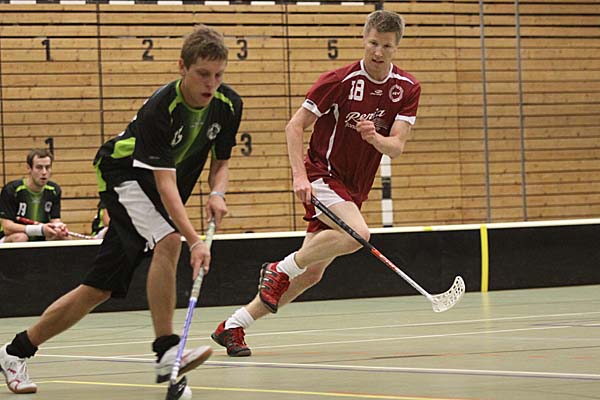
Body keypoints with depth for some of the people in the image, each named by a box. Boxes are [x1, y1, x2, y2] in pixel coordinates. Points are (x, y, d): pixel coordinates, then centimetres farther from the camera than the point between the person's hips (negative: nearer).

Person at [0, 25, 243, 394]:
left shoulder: (229, 105, -11)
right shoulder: (160, 108, -30)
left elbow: (221, 161, 5)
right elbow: (164, 181, -34)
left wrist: (217, 193, -18)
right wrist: (194, 240, -45)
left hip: (154, 201, 6)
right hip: (125, 175, -6)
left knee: (100, 288, 4)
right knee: (168, 241, -35)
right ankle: (167, 352, -33)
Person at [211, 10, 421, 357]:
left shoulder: (408, 88, -2)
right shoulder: (340, 81, -13)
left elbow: (396, 147, -8)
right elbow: (295, 127, -9)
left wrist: (375, 137, -31)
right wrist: (300, 176, -20)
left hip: (353, 190, 6)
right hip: (321, 174, -6)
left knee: (312, 273, 4)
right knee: (357, 233, -32)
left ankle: (234, 326, 13)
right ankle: (281, 269, -13)